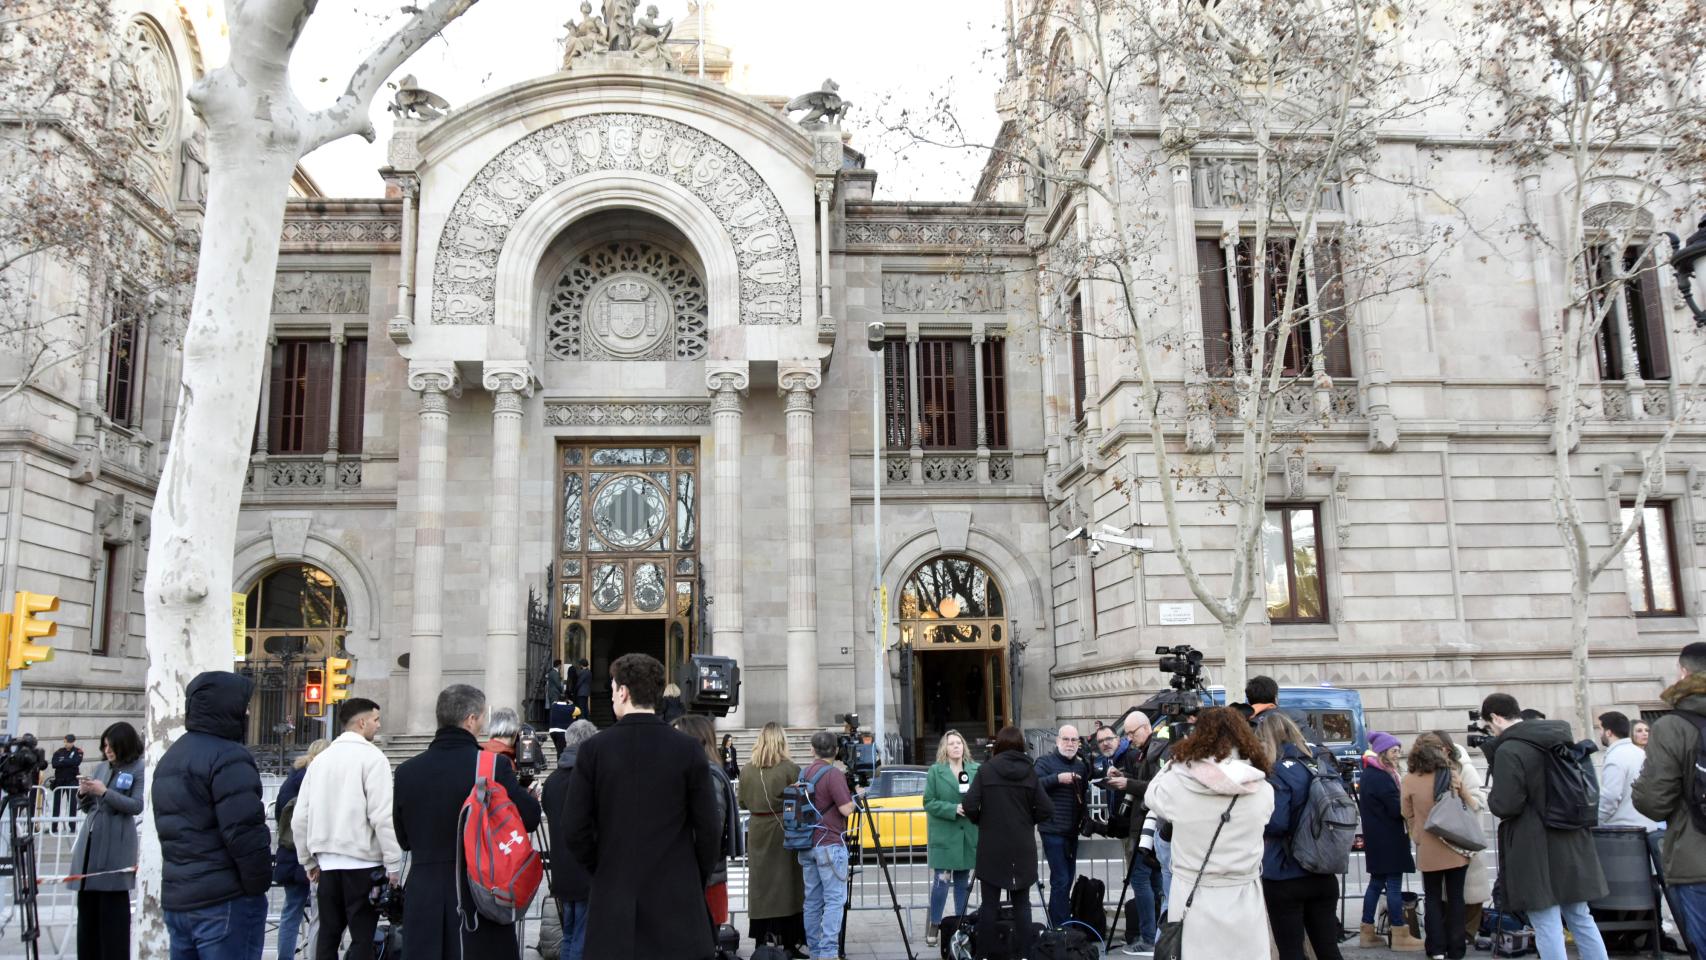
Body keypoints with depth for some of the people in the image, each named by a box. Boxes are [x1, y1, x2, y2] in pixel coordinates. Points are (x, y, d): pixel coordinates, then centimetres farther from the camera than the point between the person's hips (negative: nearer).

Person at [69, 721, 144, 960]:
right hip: (89, 841, 6)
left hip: (115, 847, -6)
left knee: (113, 905, -4)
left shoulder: (138, 769, -2)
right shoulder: (101, 767, 15)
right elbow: (87, 807, 19)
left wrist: (105, 792, -17)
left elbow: (137, 806, -11)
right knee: (86, 904, 9)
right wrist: (83, 794, -2)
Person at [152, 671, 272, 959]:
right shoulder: (228, 757, -15)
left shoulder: (169, 758, 17)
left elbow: (171, 828, 21)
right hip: (226, 902, -9)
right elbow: (244, 833, -22)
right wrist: (259, 884, -10)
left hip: (175, 899, 9)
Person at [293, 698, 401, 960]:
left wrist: (308, 860, 18)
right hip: (363, 863, -6)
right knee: (362, 938, 0)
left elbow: (300, 818, 8)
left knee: (328, 935, 14)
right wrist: (393, 864, -10)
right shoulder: (371, 756, -10)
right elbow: (382, 816, -16)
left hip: (327, 863, 6)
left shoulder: (321, 759, 8)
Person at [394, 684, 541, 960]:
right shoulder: (494, 766, -13)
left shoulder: (406, 771, 0)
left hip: (422, 899, 4)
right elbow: (530, 819, -6)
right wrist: (517, 789, 12)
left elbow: (404, 839, 10)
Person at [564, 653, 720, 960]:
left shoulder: (593, 750, -5)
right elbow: (709, 831, -5)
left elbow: (577, 832, -3)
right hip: (678, 900, 0)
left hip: (614, 901, 1)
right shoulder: (688, 750, -5)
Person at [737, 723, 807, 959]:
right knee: (786, 886, 5)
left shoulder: (748, 769, -2)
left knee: (760, 885, 11)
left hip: (757, 832, 3)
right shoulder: (790, 769, -12)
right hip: (785, 832, -3)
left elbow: (743, 802, 6)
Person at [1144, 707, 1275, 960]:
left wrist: (1176, 761, 19)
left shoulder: (1177, 783, -12)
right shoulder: (1262, 790, -8)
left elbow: (1151, 796, 9)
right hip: (1243, 902, 1)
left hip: (1192, 900, -1)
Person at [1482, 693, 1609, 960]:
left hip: (1535, 850, -8)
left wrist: (1491, 797, -1)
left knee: (1547, 926, -2)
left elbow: (1505, 805, -21)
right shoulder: (1561, 741, 8)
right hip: (1572, 844, 8)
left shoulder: (1509, 751, -18)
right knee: (1581, 919, 16)